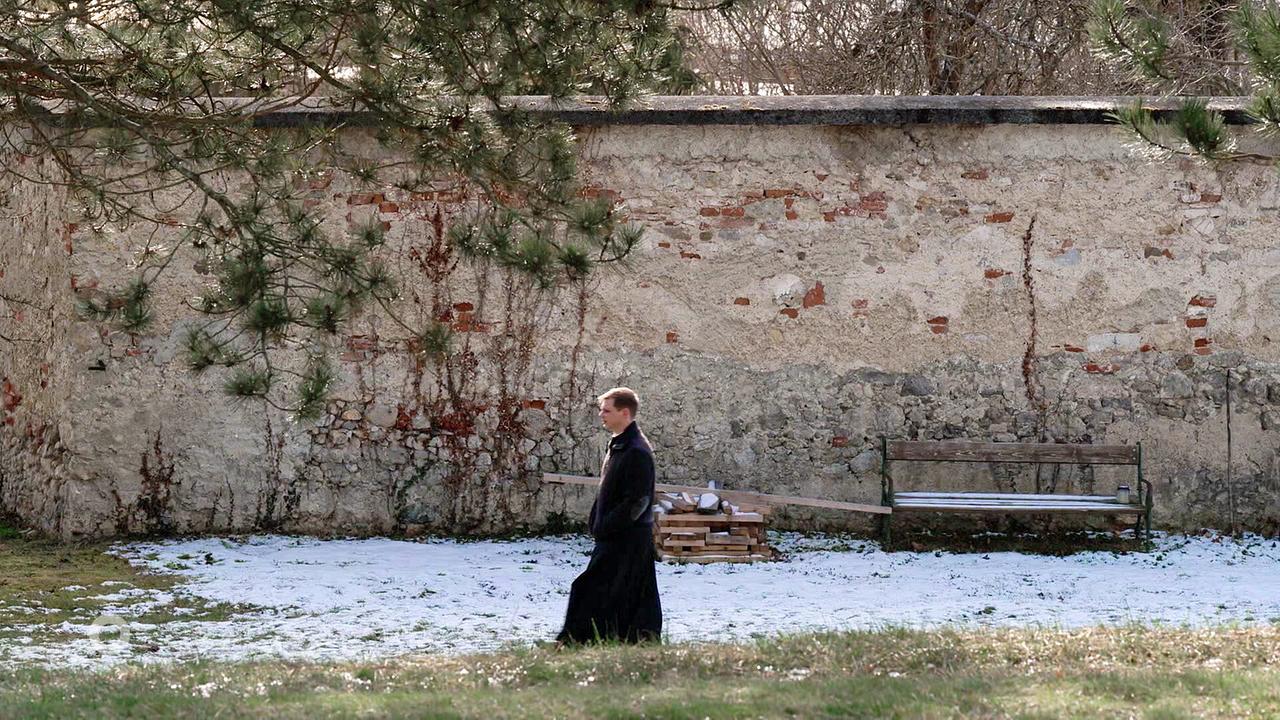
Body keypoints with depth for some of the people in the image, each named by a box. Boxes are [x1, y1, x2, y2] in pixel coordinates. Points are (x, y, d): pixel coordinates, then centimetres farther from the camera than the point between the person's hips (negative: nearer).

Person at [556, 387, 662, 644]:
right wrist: (596, 522, 12)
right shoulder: (618, 446, 14)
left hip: (628, 539, -10)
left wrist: (605, 527, -18)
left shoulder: (636, 452, -17)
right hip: (614, 537, 10)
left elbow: (637, 501, -21)